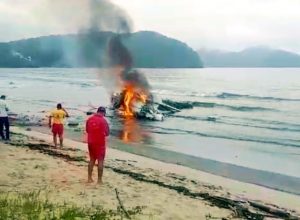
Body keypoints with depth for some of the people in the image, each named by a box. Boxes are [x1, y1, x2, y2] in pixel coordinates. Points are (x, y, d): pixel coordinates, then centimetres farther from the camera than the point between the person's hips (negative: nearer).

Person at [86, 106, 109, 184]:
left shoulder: (89, 119, 1)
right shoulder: (103, 120, -14)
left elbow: (87, 130, 12)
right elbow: (107, 133, -9)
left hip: (91, 142, 5)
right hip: (100, 143, -5)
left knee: (92, 160, 17)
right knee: (100, 161, 2)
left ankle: (89, 178, 19)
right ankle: (99, 180, 3)